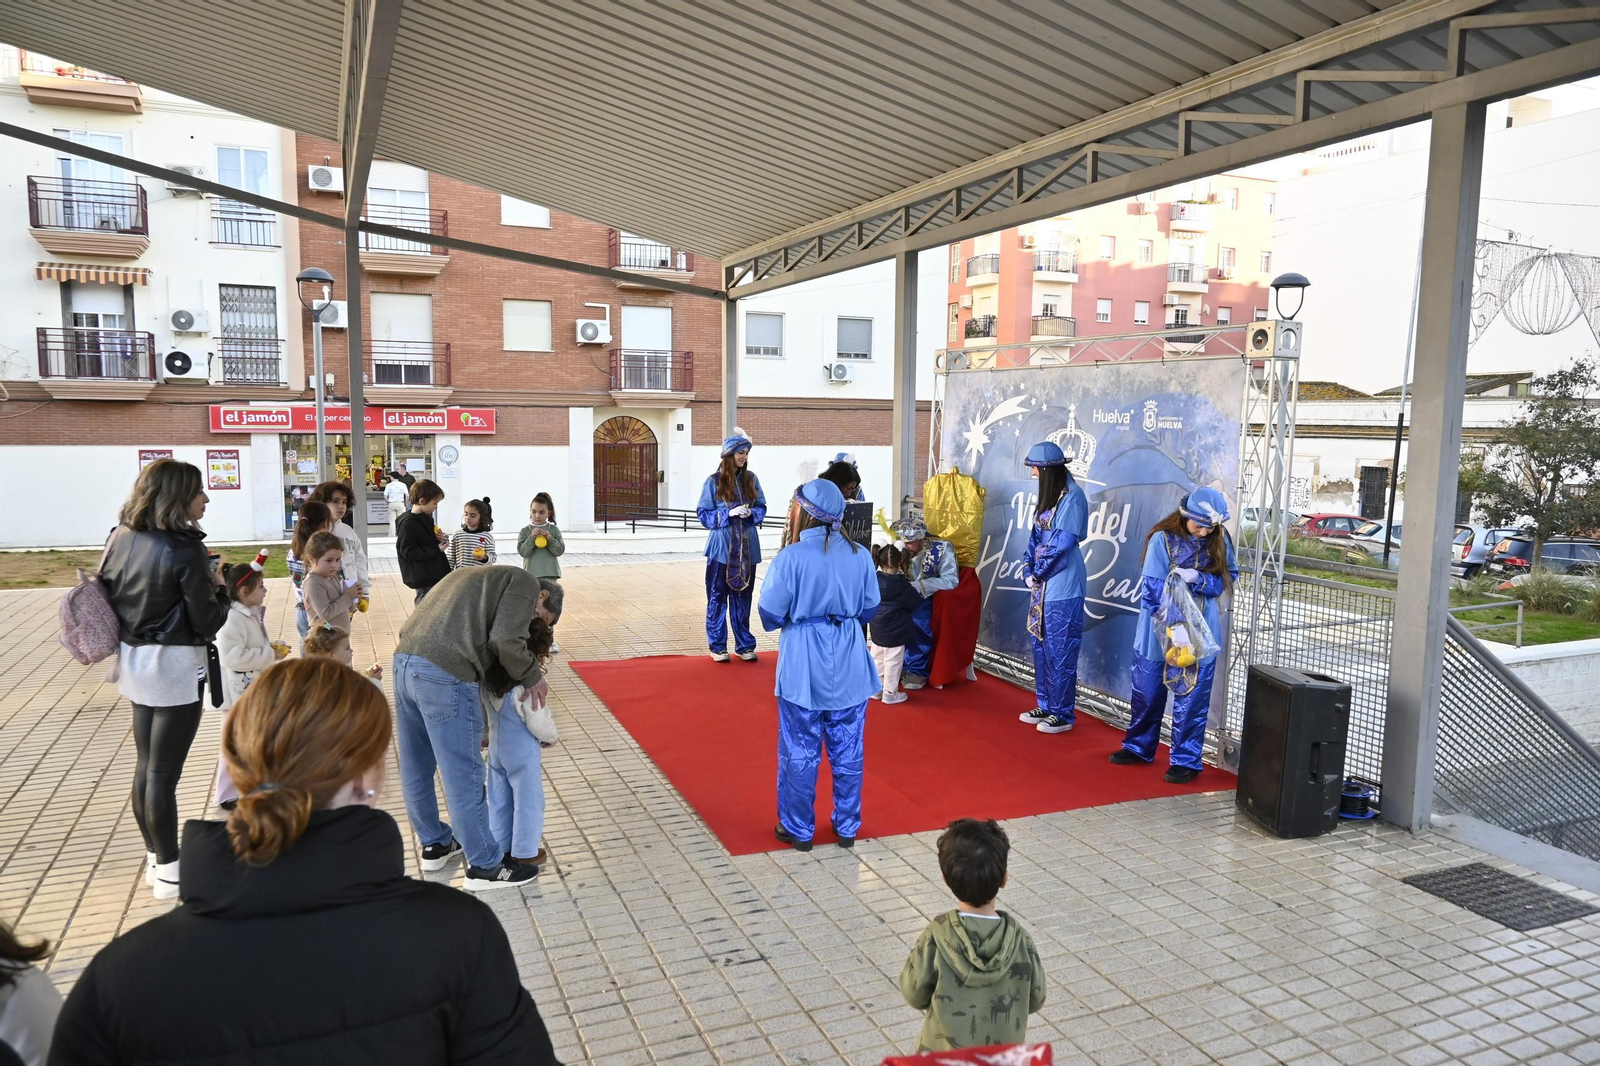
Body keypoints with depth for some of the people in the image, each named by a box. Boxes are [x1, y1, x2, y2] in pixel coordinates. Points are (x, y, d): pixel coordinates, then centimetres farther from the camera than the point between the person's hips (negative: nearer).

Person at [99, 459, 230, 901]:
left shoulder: (121, 538, 2)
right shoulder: (185, 550, -19)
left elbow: (104, 596, 11)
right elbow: (207, 624, -16)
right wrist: (219, 588, 0)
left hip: (134, 662, 8)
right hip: (175, 667, -8)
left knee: (145, 764, 17)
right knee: (163, 772, 0)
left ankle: (154, 856, 31)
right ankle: (168, 871, 12)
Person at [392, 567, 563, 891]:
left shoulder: (484, 577, 30)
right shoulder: (524, 583, 4)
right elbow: (505, 641, -13)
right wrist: (533, 676, 5)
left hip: (406, 661, 10)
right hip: (445, 675, -9)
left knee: (416, 770, 22)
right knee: (464, 777, 3)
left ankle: (435, 844, 41)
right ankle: (486, 866, 15)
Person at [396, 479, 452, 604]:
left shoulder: (425, 518, 13)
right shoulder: (408, 523, -17)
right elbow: (408, 552, -22)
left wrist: (439, 540, 2)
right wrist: (436, 550, -22)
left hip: (434, 575, 10)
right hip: (424, 579, -10)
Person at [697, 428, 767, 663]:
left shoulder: (751, 479, 5)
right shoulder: (714, 481, -5)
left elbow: (762, 508, 10)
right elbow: (703, 514, -5)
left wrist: (751, 513, -12)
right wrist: (729, 514, -17)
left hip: (747, 548, 3)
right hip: (722, 548, -3)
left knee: (743, 597, 10)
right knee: (717, 597, 3)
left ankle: (744, 645, 20)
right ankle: (717, 646, 14)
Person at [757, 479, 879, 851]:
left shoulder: (790, 558, -17)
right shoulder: (859, 555, -3)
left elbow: (771, 616, -12)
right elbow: (869, 610, 6)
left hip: (804, 669, -4)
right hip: (850, 667, 4)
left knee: (799, 753, 10)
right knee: (847, 750, 15)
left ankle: (798, 830, 22)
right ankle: (847, 827, 27)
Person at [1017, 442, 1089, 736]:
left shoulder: (1072, 497, -15)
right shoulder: (1048, 496, 12)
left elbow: (1062, 544, -18)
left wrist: (1038, 574, -9)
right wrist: (1029, 571, 2)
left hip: (1062, 588, -9)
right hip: (1042, 586, 9)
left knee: (1059, 652, -2)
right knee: (1041, 648, 14)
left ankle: (1063, 714, 8)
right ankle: (1046, 707, 26)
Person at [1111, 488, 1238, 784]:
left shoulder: (1220, 542, -2)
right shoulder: (1163, 539, -11)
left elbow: (1229, 578, 1)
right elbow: (1153, 588, -14)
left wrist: (1198, 579, -18)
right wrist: (1168, 626, -24)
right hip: (1159, 632, -1)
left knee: (1191, 699, 4)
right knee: (1146, 693, 13)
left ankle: (1186, 760, 16)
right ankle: (1138, 747, 31)